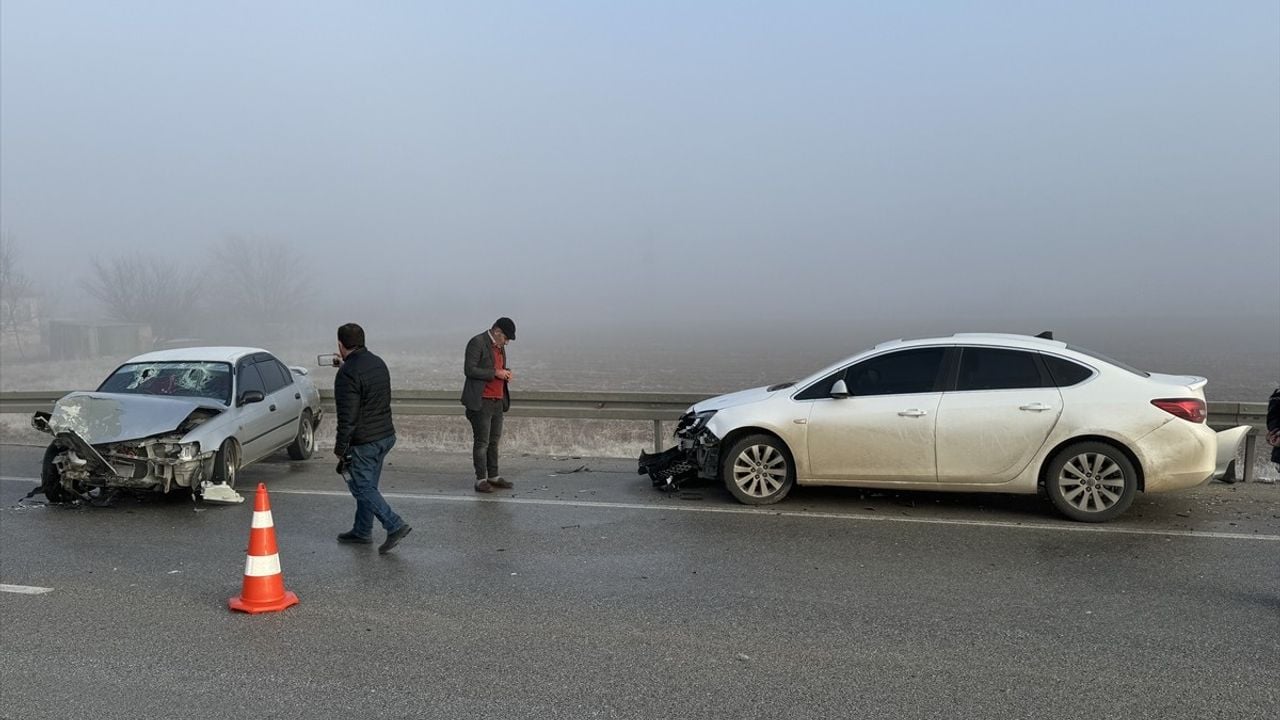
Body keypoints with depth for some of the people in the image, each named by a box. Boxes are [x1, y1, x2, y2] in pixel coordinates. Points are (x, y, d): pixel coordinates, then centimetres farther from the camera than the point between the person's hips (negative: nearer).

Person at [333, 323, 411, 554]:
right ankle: (362, 531, 28)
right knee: (367, 485, 18)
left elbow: (347, 418, -23)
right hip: (386, 435, 9)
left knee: (362, 487, 1)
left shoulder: (347, 373, -20)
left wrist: (340, 449, -14)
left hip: (363, 442, -9)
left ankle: (395, 525, -9)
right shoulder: (378, 363, 7)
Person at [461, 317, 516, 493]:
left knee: (494, 440, 13)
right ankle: (481, 480, 1)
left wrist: (506, 373, 5)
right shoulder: (477, 342, -11)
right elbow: (469, 369, -17)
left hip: (497, 401, 8)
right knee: (481, 442, -4)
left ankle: (494, 477, 21)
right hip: (481, 401, -8)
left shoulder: (500, 346, 15)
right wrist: (495, 373, -18)